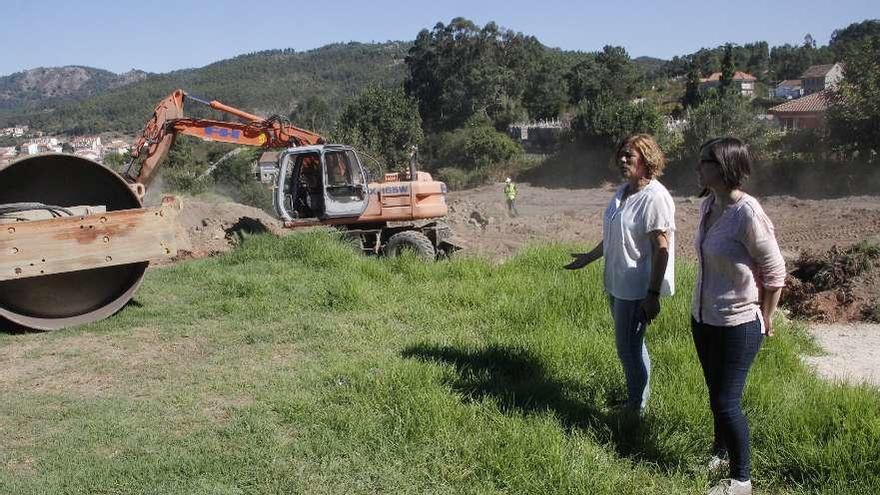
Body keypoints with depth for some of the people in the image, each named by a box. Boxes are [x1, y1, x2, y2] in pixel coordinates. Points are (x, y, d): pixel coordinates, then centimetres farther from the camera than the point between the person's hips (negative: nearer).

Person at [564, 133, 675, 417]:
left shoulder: (655, 197, -18)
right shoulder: (623, 191, 9)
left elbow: (662, 248, -21)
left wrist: (653, 294, -22)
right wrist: (589, 258, 29)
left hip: (637, 288, -8)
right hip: (616, 283, 9)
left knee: (629, 348, 0)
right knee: (630, 344, 20)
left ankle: (637, 408, 18)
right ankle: (635, 393, 37)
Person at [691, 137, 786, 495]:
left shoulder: (748, 214, -23)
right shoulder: (708, 205, 1)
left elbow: (775, 272, -15)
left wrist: (765, 319, -5)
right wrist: (701, 308, 17)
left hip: (738, 325, -7)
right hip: (703, 318, 7)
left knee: (726, 402, 1)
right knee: (716, 394, 21)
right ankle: (721, 452, 42)